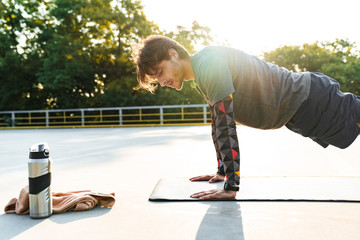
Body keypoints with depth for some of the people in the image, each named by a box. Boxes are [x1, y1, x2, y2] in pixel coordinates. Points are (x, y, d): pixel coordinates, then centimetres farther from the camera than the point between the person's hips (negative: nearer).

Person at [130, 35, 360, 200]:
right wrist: (222, 171, 10)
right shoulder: (201, 74, 3)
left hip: (308, 100, -9)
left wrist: (231, 187, -30)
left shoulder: (209, 64, -29)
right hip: (297, 104, 9)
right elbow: (217, 123, 9)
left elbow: (226, 126, -33)